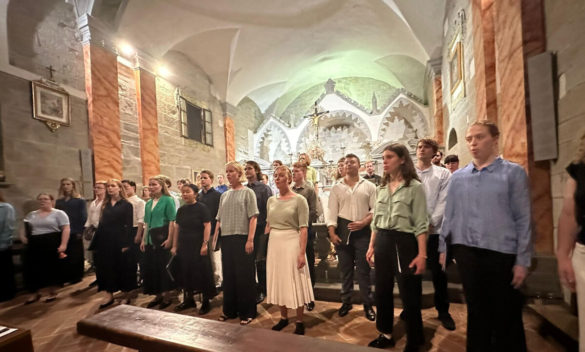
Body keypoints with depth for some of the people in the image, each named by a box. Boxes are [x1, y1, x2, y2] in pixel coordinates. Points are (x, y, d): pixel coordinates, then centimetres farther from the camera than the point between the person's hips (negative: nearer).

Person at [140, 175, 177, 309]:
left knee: (163, 265, 0)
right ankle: (158, 295, 25)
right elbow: (146, 223, 17)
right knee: (151, 266, 10)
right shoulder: (148, 203, 14)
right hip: (151, 238, 7)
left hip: (163, 236, -7)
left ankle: (166, 296, 16)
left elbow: (172, 221, -13)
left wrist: (169, 239, -18)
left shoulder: (168, 200, -7)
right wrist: (144, 239, 12)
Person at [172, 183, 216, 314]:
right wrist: (175, 246, 10)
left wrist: (205, 244, -20)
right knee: (185, 273, 14)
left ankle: (206, 302, 17)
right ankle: (188, 299, 32)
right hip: (184, 246, 6)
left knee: (202, 273, 1)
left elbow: (207, 226, -15)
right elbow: (177, 228, 12)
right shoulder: (181, 210, 8)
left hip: (198, 246, -6)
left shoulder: (202, 208, -10)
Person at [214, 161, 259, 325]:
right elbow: (219, 219, 16)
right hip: (226, 239, 5)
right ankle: (230, 310, 29)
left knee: (244, 275, 2)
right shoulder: (224, 195, 13)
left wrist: (250, 240, -16)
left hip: (242, 238, -5)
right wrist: (214, 238, 9)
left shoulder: (247, 192, -2)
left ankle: (247, 312, 17)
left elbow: (253, 217, -9)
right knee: (228, 275, 13)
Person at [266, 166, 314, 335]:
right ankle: (283, 317, 33)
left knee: (295, 281, 5)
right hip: (274, 244, 5)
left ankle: (299, 321, 24)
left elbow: (303, 228, -11)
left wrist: (302, 252, -16)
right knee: (278, 280, 14)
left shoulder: (299, 200, -8)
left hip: (292, 243, -5)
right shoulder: (271, 200, 8)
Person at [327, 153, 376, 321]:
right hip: (342, 229, 2)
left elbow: (375, 209, 0)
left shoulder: (369, 186, 4)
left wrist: (363, 222, -14)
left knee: (363, 268, 5)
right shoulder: (336, 188, 7)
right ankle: (346, 301, 27)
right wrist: (332, 233, -7)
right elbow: (332, 211, 2)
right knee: (345, 268, 12)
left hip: (362, 230, -1)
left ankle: (367, 304, 21)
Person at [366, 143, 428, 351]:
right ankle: (385, 335, 35)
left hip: (404, 242, -6)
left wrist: (422, 254, -15)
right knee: (382, 291, 16)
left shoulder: (414, 187, -7)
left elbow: (421, 224, -10)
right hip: (382, 242, 6)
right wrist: (371, 246, 11)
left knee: (409, 294, 7)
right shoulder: (382, 188, 10)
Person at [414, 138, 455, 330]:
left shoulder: (443, 174, 4)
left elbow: (443, 202, -4)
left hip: (434, 230, -1)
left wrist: (431, 223, -12)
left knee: (438, 272, 7)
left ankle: (443, 311, 26)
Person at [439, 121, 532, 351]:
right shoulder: (457, 177, 5)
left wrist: (523, 260, -7)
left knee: (506, 316, 12)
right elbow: (449, 216, 6)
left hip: (502, 253, -2)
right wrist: (443, 248, 5)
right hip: (466, 253, 3)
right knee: (476, 311, 17)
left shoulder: (514, 172, -2)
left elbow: (523, 219, -5)